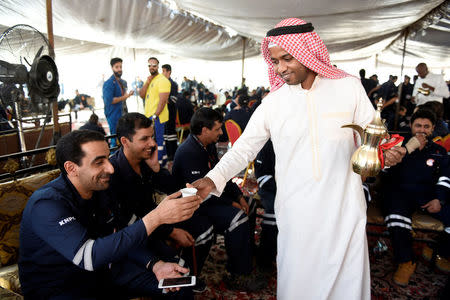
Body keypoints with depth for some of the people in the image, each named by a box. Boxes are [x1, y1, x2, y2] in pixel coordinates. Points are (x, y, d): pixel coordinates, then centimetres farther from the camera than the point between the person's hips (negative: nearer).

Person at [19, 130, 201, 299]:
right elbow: (89, 257, -39)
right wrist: (156, 218, -43)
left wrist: (155, 265, -13)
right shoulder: (46, 205, -28)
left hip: (97, 273, 7)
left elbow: (115, 238, 2)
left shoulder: (96, 190, -3)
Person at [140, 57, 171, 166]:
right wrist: (147, 83, -6)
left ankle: (158, 163, 2)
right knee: (160, 139, 16)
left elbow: (163, 100, -18)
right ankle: (164, 160, 28)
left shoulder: (163, 80, -12)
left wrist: (155, 115, -21)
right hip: (149, 115, 8)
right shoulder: (149, 79, 16)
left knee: (158, 139, -5)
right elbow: (142, 95, 7)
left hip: (157, 116, -8)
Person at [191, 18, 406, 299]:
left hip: (344, 209, 0)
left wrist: (387, 152, -17)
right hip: (296, 213, 0)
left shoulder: (349, 87, -1)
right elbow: (244, 147, 1)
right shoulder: (273, 102, 0)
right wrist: (213, 179, -11)